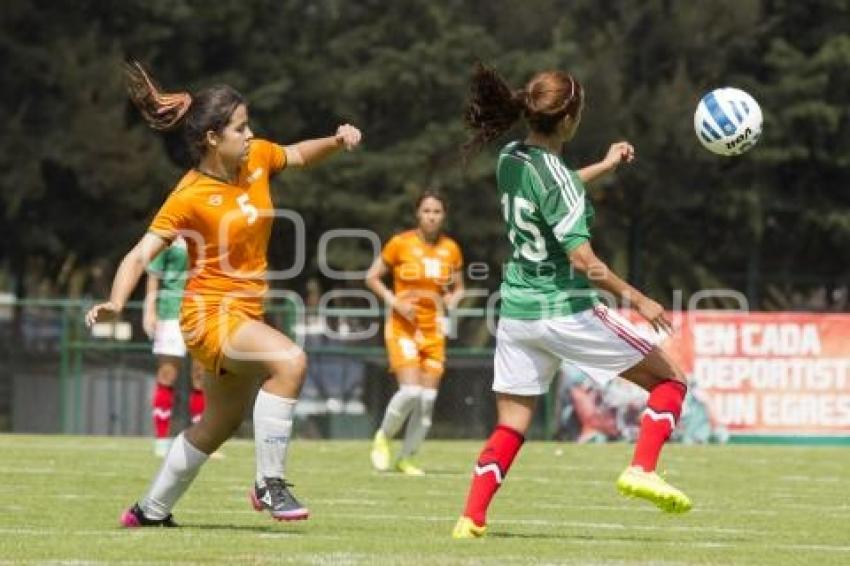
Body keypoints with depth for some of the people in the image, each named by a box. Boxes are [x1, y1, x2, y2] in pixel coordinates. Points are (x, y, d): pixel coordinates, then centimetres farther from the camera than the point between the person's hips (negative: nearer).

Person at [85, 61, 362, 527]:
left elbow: (298, 156, 20)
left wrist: (336, 142, 1)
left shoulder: (257, 157, -1)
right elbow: (142, 253, -21)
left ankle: (150, 510, 39)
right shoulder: (190, 196, -19)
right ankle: (270, 484, -24)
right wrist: (116, 302, -36)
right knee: (289, 360, -32)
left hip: (245, 314, 8)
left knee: (220, 424, 21)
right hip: (210, 313, -8)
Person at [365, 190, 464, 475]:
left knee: (428, 398, 0)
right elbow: (372, 277, 1)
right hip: (403, 326, -4)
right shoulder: (401, 243, -6)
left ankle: (406, 458, 14)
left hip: (433, 330, 4)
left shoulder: (451, 249, 4)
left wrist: (453, 299, -6)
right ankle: (383, 437, 8)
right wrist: (394, 301, -12)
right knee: (411, 390, -18)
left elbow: (458, 288, 16)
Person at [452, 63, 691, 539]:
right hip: (568, 311, -7)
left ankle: (472, 519, 5)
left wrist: (605, 166, 28)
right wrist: (637, 299, -17)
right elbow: (583, 259, -23)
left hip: (516, 312, 7)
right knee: (670, 378, 6)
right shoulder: (556, 177, -19)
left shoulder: (511, 159, 4)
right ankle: (643, 470, -9)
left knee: (511, 427, 14)